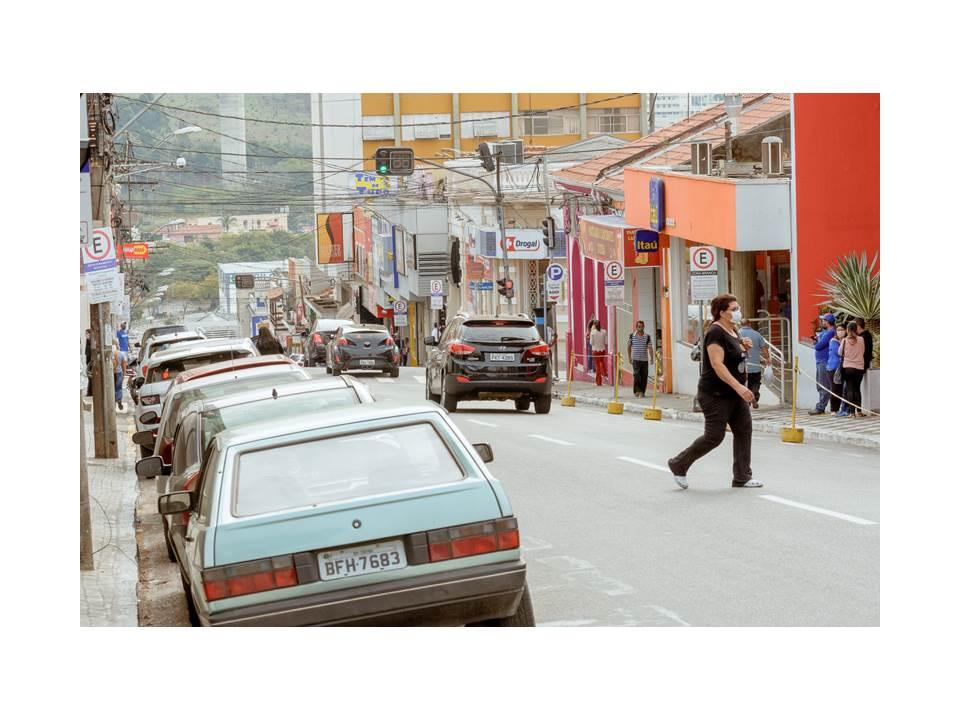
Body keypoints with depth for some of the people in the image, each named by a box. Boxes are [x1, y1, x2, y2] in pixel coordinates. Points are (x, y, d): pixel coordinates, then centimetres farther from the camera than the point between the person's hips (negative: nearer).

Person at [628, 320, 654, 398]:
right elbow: (629, 346, 13)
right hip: (636, 359, -2)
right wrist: (630, 357, 13)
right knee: (636, 374, -14)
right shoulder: (632, 336, 2)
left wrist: (651, 358, -16)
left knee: (644, 376, 3)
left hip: (645, 359, 2)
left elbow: (650, 348, -6)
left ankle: (642, 392, 14)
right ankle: (637, 391, -10)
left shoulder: (647, 337, 1)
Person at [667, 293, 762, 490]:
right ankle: (678, 465, 11)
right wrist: (738, 387, -33)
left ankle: (742, 477, 9)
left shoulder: (733, 331, 11)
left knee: (744, 431, 4)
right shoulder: (716, 333, -18)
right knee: (714, 436, -5)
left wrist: (744, 347, 4)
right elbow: (717, 364, -26)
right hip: (716, 395, -9)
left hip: (734, 394, 9)